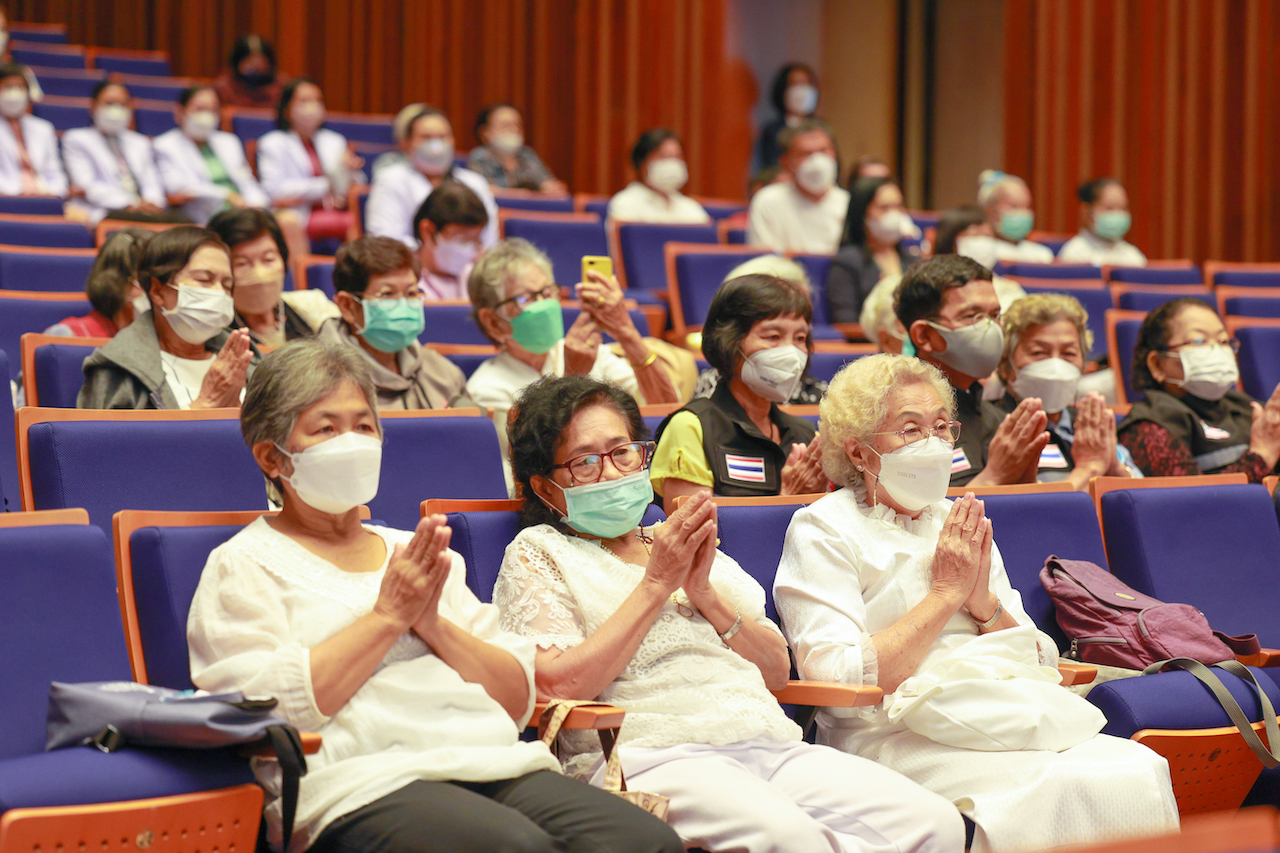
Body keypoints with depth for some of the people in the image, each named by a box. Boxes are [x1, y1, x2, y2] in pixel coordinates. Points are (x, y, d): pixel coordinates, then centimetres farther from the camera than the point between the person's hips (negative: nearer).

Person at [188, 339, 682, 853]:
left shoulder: (417, 555, 28)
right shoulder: (242, 565, 11)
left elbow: (518, 699, 21)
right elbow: (264, 707, -8)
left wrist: (434, 625, 2)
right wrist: (388, 615, -3)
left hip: (497, 765, 6)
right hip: (363, 782, -6)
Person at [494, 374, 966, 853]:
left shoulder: (693, 547, 26)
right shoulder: (536, 553, 12)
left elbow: (777, 672, 19)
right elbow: (558, 686, -5)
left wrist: (704, 594, 4)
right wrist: (656, 585, -2)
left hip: (774, 748, 5)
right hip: (652, 755, -5)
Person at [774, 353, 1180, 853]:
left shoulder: (958, 525, 22)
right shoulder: (822, 530, 2)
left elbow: (1040, 662, 19)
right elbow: (841, 679, -13)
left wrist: (984, 602, -1)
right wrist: (946, 592, -6)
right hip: (892, 733, -6)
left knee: (1142, 770, -23)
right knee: (1062, 787, -32)